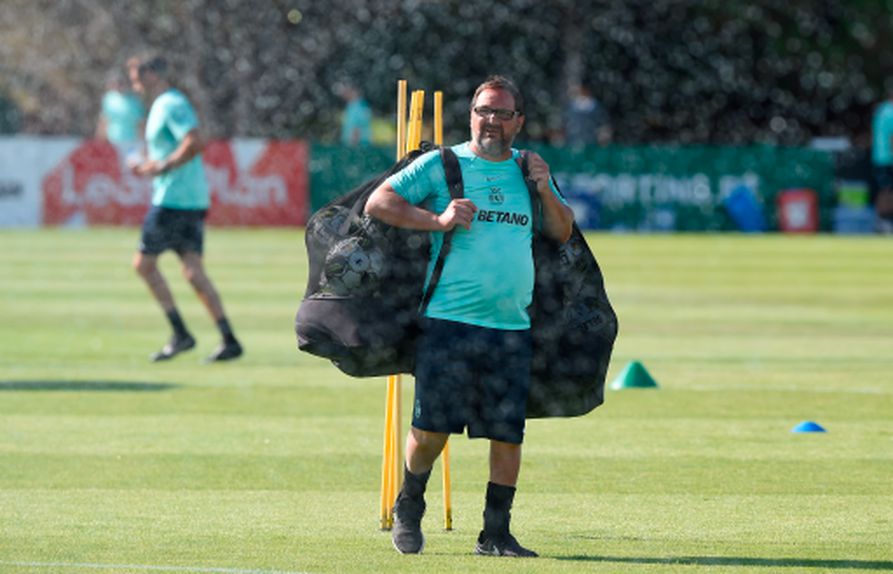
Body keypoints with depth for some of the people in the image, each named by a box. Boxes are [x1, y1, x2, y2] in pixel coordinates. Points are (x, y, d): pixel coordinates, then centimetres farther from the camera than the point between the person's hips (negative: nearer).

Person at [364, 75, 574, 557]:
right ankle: (408, 508, 20)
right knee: (431, 428, -6)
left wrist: (545, 191, 2)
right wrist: (437, 220, -11)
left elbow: (562, 233, 20)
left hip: (512, 327, 3)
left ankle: (495, 534, 9)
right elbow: (378, 202, 0)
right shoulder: (441, 165, 3)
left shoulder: (528, 169, 15)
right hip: (449, 321, -3)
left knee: (508, 434, -1)